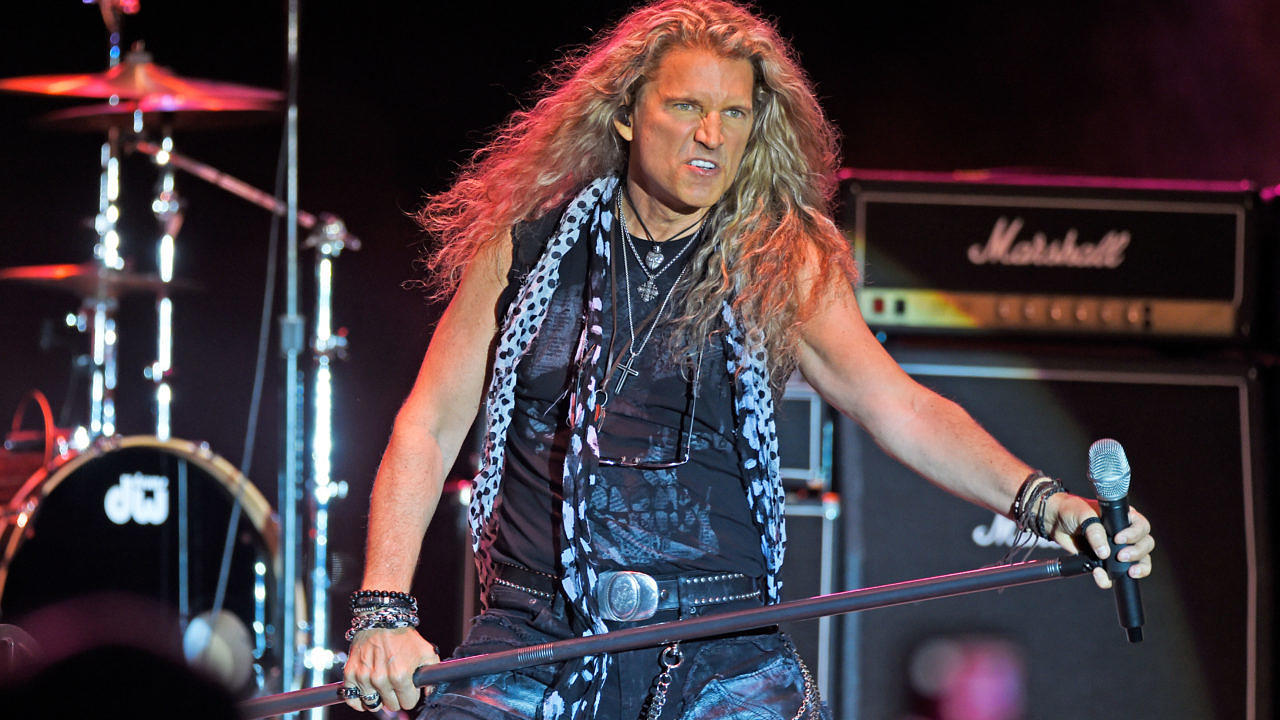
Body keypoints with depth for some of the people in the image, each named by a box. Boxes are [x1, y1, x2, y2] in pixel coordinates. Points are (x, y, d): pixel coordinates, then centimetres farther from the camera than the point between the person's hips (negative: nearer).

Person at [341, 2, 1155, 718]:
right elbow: (430, 427, 7)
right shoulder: (526, 244, 6)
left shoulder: (782, 266, 4)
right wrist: (383, 611, -5)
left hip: (721, 654, 0)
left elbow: (901, 407, -7)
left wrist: (1040, 501, -24)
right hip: (533, 635, 0)